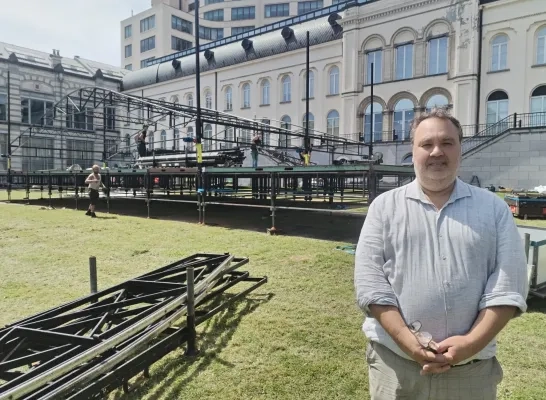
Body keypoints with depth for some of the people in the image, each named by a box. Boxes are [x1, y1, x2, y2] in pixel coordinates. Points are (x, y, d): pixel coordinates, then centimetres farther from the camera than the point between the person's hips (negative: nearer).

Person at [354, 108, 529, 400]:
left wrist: (471, 343, -13)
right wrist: (406, 340, -16)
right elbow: (369, 277, -7)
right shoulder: (385, 206, 0)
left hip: (472, 367, 1)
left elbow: (509, 281, -2)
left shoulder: (493, 208, 4)